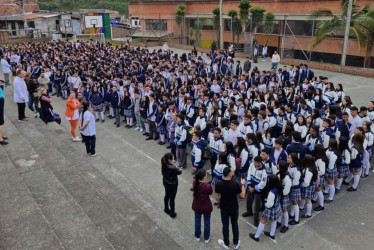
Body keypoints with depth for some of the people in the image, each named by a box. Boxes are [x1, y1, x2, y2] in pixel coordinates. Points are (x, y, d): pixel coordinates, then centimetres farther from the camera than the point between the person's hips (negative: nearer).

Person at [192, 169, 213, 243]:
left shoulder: (194, 183, -17)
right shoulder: (208, 186, -30)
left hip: (197, 205, 4)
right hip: (206, 206, -3)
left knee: (197, 221, 24)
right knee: (207, 222, 19)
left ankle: (197, 236, 42)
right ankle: (206, 238, 36)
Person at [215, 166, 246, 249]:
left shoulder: (218, 184, -19)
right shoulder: (236, 184, -25)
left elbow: (217, 198, -9)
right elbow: (242, 196, -11)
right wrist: (242, 184, -1)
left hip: (224, 208, 1)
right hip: (234, 208, -1)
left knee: (225, 225, 17)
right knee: (235, 224, 19)